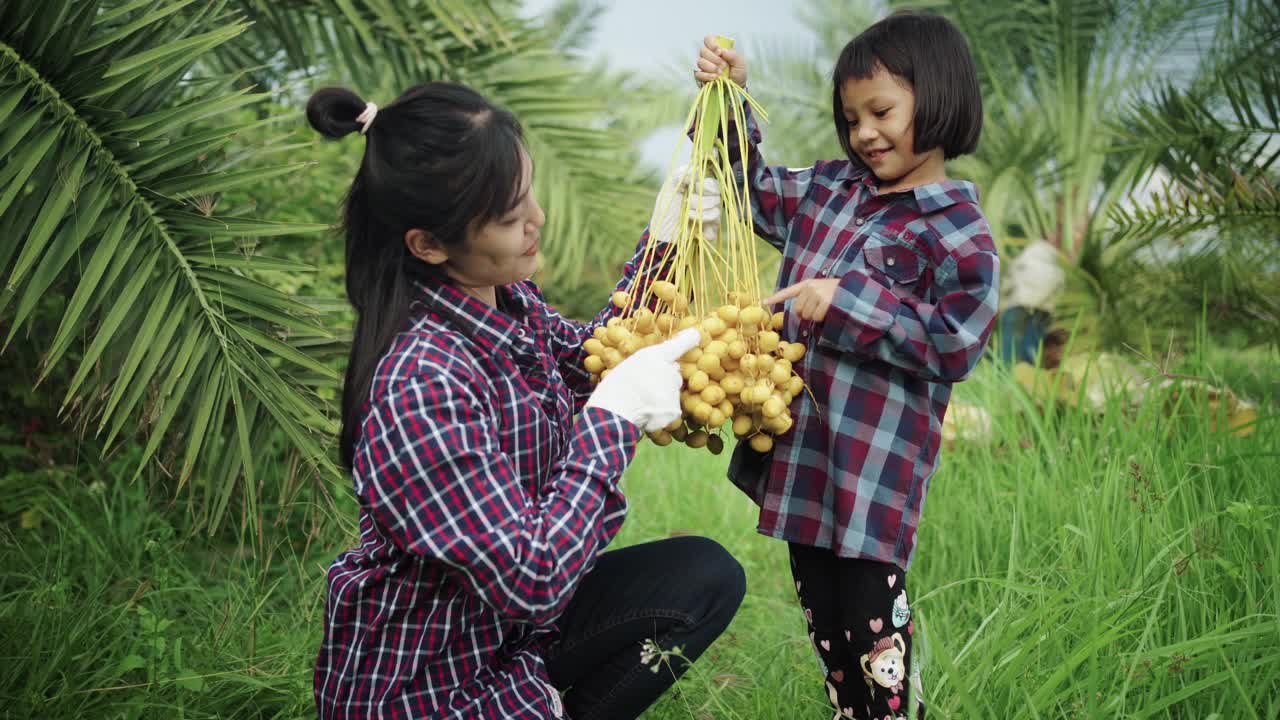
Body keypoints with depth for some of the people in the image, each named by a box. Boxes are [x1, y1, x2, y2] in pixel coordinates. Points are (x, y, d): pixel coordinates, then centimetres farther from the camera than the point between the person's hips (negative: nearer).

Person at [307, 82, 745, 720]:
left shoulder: (506, 301, -5)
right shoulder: (421, 385, -32)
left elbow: (584, 357, 18)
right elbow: (531, 580, -31)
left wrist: (663, 237, 5)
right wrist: (615, 414, -27)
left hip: (507, 615, 8)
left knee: (709, 576, 3)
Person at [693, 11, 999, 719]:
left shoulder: (957, 231, -13)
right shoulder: (829, 187, 8)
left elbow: (955, 343, -20)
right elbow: (754, 189, 23)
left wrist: (847, 302, -22)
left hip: (877, 457, -7)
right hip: (801, 434, 7)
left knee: (869, 602, 2)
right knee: (818, 597, 19)